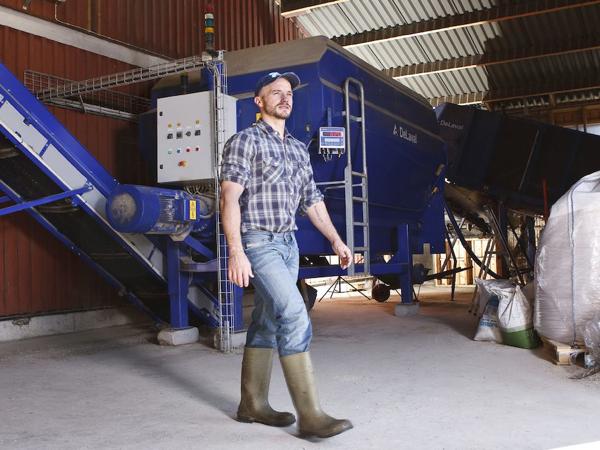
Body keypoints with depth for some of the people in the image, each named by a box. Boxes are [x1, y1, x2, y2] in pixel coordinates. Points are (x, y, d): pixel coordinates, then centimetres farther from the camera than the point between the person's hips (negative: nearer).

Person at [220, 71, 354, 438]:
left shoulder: (299, 148, 16)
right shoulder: (245, 141, -6)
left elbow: (312, 199, 20)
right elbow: (230, 198, -13)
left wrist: (336, 240, 14)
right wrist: (236, 252, -22)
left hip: (288, 244, 8)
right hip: (258, 243, -7)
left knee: (268, 323, 11)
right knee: (295, 317, -16)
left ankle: (253, 404, 21)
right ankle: (310, 414, -12)